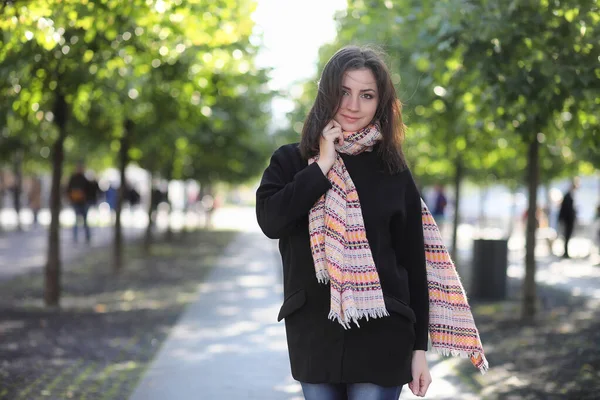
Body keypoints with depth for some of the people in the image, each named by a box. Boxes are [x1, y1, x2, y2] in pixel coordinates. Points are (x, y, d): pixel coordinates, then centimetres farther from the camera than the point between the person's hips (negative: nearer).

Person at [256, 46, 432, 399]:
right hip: (313, 335, 1)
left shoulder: (395, 173, 4)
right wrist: (323, 165, -12)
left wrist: (420, 347, 2)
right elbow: (271, 221, -14)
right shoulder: (291, 161, 5)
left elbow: (413, 264, 5)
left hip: (381, 337, -1)